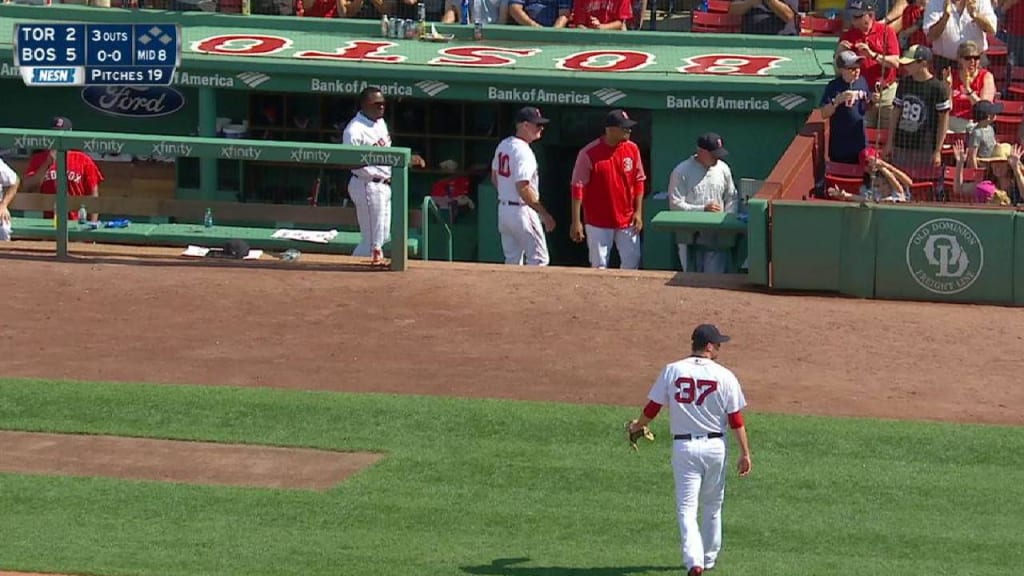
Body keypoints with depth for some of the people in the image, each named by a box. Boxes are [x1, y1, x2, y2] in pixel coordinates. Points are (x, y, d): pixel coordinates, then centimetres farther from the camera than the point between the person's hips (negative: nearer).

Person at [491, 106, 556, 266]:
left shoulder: (503, 145, 8)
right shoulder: (523, 151, -20)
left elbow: (494, 178, 17)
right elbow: (523, 188, -26)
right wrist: (544, 214, -24)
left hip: (503, 209, 9)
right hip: (522, 211, -9)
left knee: (512, 260, 14)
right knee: (539, 259, -2)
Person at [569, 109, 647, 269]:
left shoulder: (632, 149, 0)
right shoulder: (589, 153, -14)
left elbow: (639, 182, 9)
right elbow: (577, 188, -12)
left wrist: (638, 212, 2)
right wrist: (576, 222, -14)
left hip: (627, 220, 4)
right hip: (598, 222, -4)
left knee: (632, 263, 6)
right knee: (599, 268, 1)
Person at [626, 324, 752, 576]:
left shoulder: (672, 371, -4)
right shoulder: (725, 376, -7)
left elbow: (652, 408, 0)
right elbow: (736, 419, -7)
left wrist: (637, 426, 20)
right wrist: (745, 453, -1)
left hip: (684, 446, 0)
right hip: (715, 446, 0)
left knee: (687, 507, -1)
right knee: (712, 506, 19)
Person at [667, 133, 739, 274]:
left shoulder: (723, 169, 5)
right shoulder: (681, 171, -8)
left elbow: (732, 198, 14)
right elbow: (675, 204, -13)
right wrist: (703, 209, -20)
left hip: (716, 235, 3)